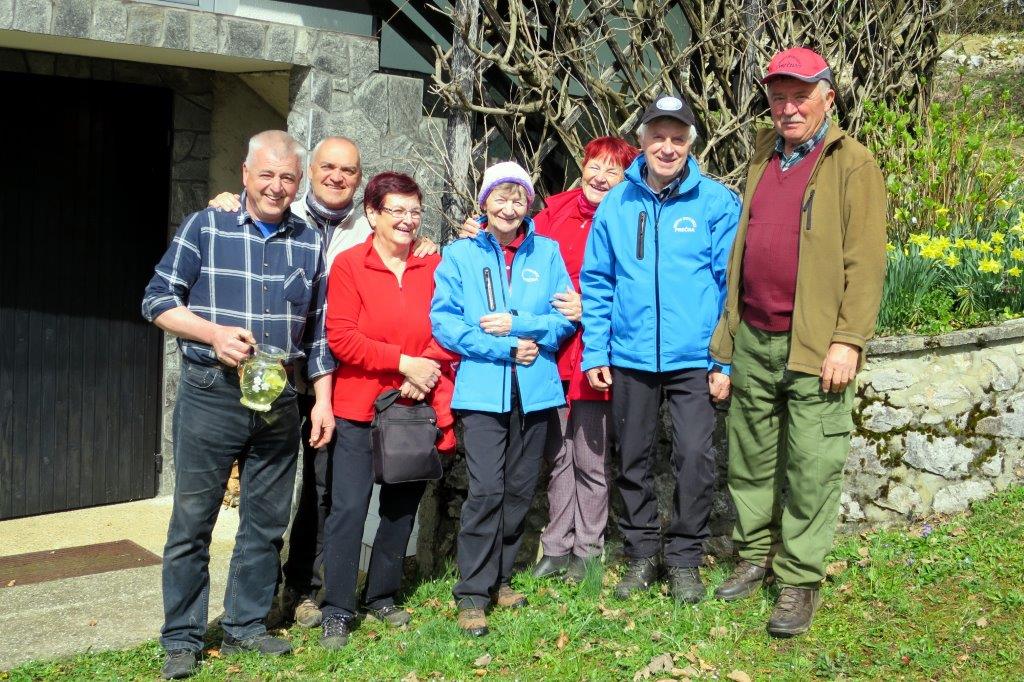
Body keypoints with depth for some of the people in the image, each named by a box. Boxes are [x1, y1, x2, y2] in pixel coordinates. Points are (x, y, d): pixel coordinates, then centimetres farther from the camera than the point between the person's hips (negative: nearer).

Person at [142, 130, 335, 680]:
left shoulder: (310, 242, 9)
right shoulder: (204, 227, -1)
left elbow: (318, 328, 12)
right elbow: (158, 299, -3)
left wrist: (322, 400, 8)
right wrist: (214, 333, -18)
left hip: (281, 399, 4)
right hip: (210, 393, -3)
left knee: (266, 522, 10)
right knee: (192, 520, 2)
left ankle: (245, 627, 25)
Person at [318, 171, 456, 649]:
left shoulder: (432, 266, 6)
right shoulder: (349, 265, -5)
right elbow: (341, 337, -12)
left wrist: (426, 369, -14)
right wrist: (403, 362, -16)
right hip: (359, 408, -4)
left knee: (402, 505, 12)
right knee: (349, 506, -5)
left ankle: (381, 596, 28)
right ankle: (337, 610, 6)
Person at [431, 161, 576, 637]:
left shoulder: (547, 253, 9)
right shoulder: (460, 254, 4)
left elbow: (567, 316, 2)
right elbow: (444, 322, -5)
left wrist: (517, 324, -13)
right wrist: (506, 348, -12)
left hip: (535, 388, 3)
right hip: (482, 388, -3)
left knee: (520, 489, 10)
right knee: (486, 489, -11)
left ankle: (500, 576, 26)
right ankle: (472, 592, -2)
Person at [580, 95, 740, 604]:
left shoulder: (717, 202, -3)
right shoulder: (616, 203, 4)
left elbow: (731, 283, -2)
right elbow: (596, 282, 8)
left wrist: (725, 359, -6)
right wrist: (595, 351, 2)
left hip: (693, 357, -3)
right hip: (630, 357, 3)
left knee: (694, 457, -6)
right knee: (633, 460, 12)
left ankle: (685, 558, 13)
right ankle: (641, 554, 28)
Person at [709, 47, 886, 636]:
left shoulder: (853, 164, -4)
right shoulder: (764, 156, 15)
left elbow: (866, 262, -9)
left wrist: (849, 341, -16)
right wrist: (730, 329, 15)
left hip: (814, 347, -6)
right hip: (753, 340, 6)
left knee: (811, 469, 0)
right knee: (751, 459, 14)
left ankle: (800, 581, 11)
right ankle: (755, 556, 30)